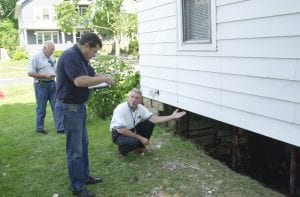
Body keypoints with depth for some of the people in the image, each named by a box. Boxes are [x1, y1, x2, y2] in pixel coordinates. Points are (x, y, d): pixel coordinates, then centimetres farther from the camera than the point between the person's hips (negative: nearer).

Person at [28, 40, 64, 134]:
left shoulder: (51, 57, 11)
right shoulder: (36, 57, -10)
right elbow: (30, 73, -15)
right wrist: (45, 76, -19)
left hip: (52, 83, 6)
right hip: (41, 85, -6)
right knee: (41, 108, 4)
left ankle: (60, 128, 6)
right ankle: (39, 128, 19)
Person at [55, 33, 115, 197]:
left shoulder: (81, 58, 11)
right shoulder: (70, 56, -21)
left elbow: (91, 74, 19)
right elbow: (80, 81, -33)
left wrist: (105, 77, -2)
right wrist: (104, 79, -23)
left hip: (79, 106, 10)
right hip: (69, 107, -10)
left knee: (83, 144, 19)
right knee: (75, 148, -1)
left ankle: (84, 176, 33)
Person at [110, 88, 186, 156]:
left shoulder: (141, 108, -9)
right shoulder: (121, 109, -28)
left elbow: (153, 119, -16)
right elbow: (121, 129, -32)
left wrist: (172, 117, -24)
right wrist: (140, 138, -30)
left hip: (132, 131, 6)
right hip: (119, 134, -6)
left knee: (150, 123, -12)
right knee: (134, 141, -36)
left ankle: (139, 147, 4)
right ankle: (122, 149, -1)